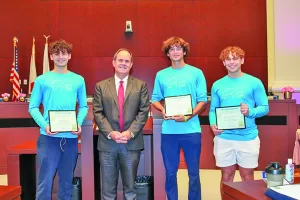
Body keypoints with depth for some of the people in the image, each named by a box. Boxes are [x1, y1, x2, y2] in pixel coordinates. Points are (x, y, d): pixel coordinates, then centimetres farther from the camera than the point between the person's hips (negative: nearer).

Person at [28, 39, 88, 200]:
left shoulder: (78, 80, 7)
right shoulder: (42, 80, 2)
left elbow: (83, 106, 9)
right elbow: (33, 108, 0)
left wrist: (79, 123, -9)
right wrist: (44, 125, -15)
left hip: (71, 137, 2)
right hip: (48, 137, -2)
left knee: (67, 180, 14)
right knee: (45, 181, -1)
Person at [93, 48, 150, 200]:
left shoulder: (141, 85, 7)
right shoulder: (101, 86, 8)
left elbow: (143, 112, -1)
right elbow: (98, 113, 1)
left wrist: (130, 132, -12)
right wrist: (110, 133, -12)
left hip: (132, 142, 0)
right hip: (107, 143, 0)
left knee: (130, 187, 10)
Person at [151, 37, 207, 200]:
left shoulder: (196, 73, 3)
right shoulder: (161, 75, 9)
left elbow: (202, 100, -1)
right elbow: (155, 99, 11)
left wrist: (188, 116, -16)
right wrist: (162, 109, -11)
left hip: (191, 130, -1)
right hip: (168, 131, 2)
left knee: (193, 172, 7)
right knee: (170, 172, 10)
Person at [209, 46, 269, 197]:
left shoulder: (254, 82, -1)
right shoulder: (217, 85, 7)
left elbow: (264, 107, -1)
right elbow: (213, 109, 9)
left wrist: (250, 112, -20)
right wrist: (213, 125, -10)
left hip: (248, 137, -2)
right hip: (224, 137, 2)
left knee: (247, 176, 9)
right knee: (226, 176, 11)